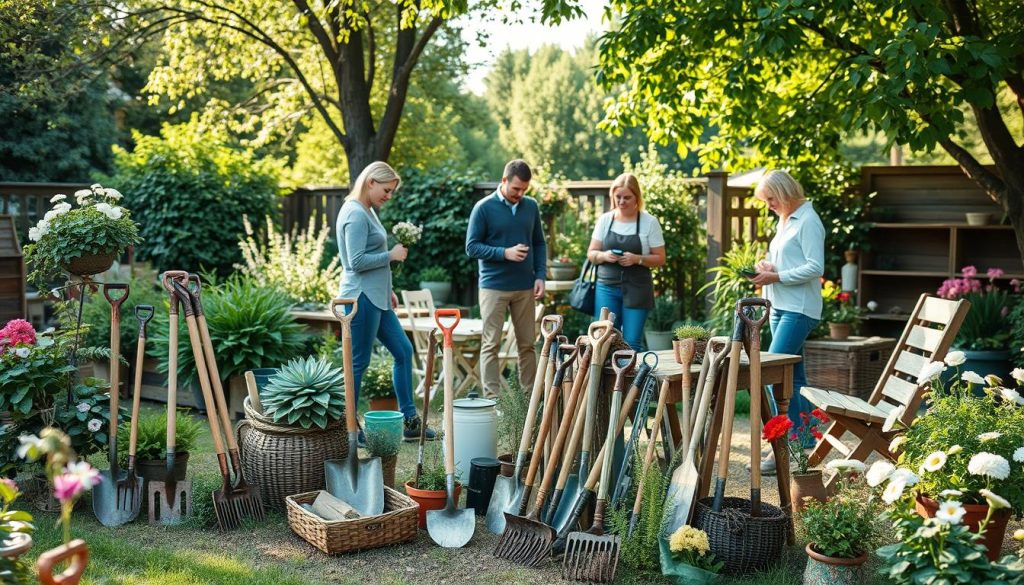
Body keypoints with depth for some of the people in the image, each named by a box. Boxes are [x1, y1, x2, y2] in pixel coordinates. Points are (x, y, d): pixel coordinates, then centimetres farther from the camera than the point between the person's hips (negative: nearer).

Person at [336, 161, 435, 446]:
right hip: (362, 297, -11)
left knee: (403, 351, 13)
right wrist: (392, 255, -13)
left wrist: (387, 291, 21)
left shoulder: (367, 211, 15)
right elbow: (357, 261, -22)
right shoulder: (355, 214, -16)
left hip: (376, 297, 11)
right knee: (358, 363, -2)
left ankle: (410, 421, 20)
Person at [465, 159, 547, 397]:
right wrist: (505, 253, -18)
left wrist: (540, 275, 2)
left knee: (527, 344, 7)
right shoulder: (484, 208, -5)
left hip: (525, 287, 4)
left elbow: (539, 244, 14)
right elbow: (472, 246, -6)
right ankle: (492, 398, 3)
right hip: (494, 287, -4)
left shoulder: (531, 206, 7)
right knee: (491, 345, -1)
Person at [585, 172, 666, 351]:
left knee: (632, 342, -4)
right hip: (606, 287, 2)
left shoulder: (650, 222, -2)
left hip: (637, 289, -2)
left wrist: (637, 259, -18)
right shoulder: (605, 219, 4)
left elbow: (660, 258, 0)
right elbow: (591, 254, 8)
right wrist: (604, 256, -14)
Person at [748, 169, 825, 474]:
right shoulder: (785, 221, 19)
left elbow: (815, 267, -17)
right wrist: (766, 266, 6)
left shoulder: (808, 221, -10)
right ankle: (807, 442, 19)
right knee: (794, 377, 12)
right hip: (780, 308, 10)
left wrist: (776, 276, -18)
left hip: (799, 309, -10)